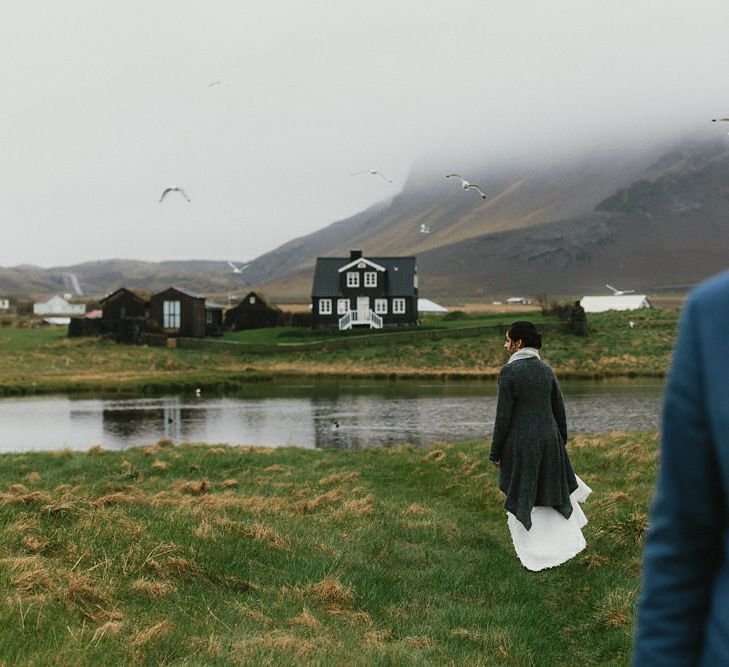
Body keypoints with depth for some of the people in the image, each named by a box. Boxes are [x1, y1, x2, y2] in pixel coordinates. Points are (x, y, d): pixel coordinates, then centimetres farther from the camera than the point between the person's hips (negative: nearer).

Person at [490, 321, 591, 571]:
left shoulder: (509, 371, -15)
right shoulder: (546, 369, 3)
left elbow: (503, 415, -14)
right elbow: (559, 410, 8)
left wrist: (495, 452, -6)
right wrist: (562, 443, 20)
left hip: (520, 442, -5)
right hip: (548, 438, 5)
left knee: (521, 500, 8)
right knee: (554, 488, 24)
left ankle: (536, 558, 11)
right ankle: (570, 540, 27)